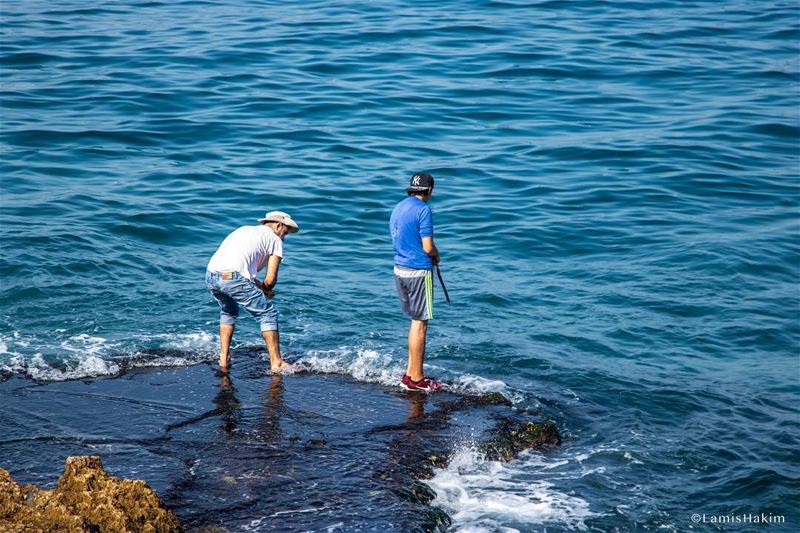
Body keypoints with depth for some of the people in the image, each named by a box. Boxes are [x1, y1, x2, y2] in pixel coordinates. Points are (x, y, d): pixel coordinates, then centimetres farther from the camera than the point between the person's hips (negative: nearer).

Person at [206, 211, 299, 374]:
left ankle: (224, 359, 29)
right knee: (268, 314, 9)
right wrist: (265, 289, 25)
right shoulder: (275, 240, 12)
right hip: (233, 278, -7)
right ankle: (276, 363, 9)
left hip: (210, 275, 7)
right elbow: (271, 279, 4)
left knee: (228, 311, 33)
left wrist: (260, 287, 23)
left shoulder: (244, 230, 32)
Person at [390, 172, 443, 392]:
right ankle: (416, 379, 3)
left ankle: (410, 374, 16)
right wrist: (436, 255, 4)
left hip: (399, 268, 8)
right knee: (420, 324, -1)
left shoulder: (398, 208, 11)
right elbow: (428, 247, -18)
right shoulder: (423, 210, -14)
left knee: (416, 320, 16)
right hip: (418, 271, -8)